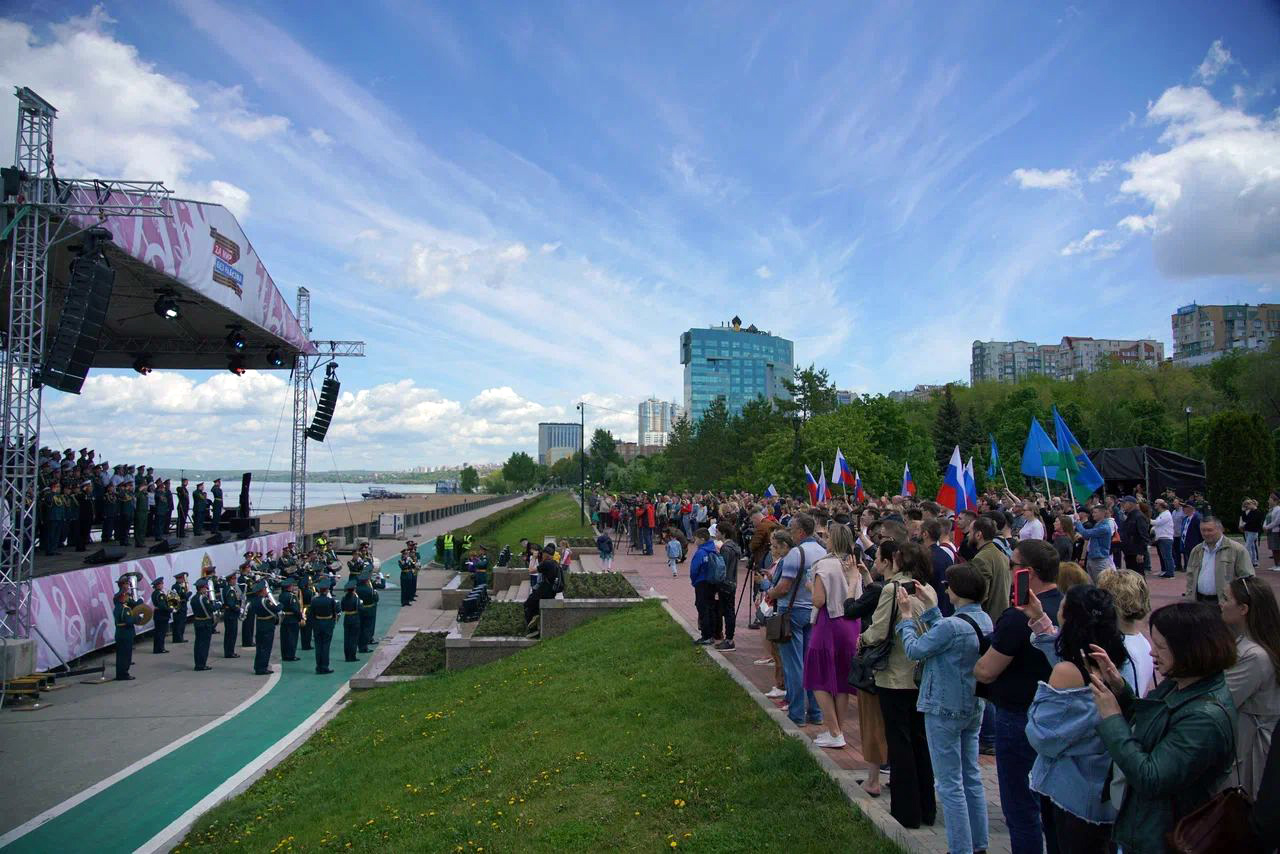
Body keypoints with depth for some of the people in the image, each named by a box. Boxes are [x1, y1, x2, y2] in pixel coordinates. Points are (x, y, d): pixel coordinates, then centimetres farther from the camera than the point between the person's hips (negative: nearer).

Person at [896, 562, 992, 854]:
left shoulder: (951, 626, -26)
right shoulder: (984, 620, -1)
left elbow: (914, 650, -14)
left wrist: (907, 616, -1)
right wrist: (930, 607, 17)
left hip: (945, 711, -8)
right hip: (973, 707, 8)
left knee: (950, 785, 2)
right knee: (972, 778, 18)